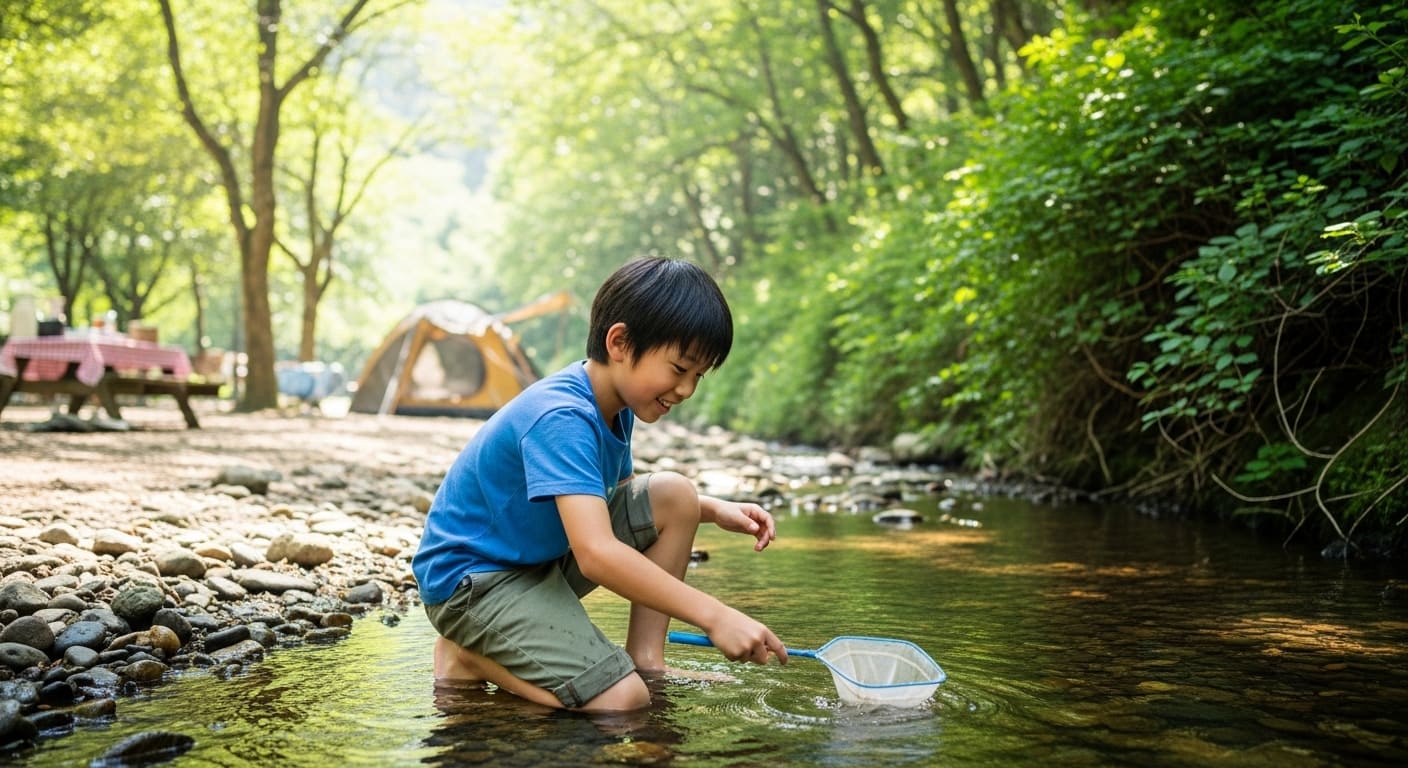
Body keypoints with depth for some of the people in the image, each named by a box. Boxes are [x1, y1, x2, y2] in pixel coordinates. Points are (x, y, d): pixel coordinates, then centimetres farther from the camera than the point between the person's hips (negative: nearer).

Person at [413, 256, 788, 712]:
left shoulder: (615, 407, 3)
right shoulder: (560, 419, -28)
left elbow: (622, 492, 22)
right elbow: (597, 553, -39)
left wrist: (717, 511, 5)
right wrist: (713, 616, -39)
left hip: (546, 557, 10)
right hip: (472, 579, -10)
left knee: (675, 494, 1)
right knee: (621, 700, -23)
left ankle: (645, 659, 2)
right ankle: (470, 655, -3)